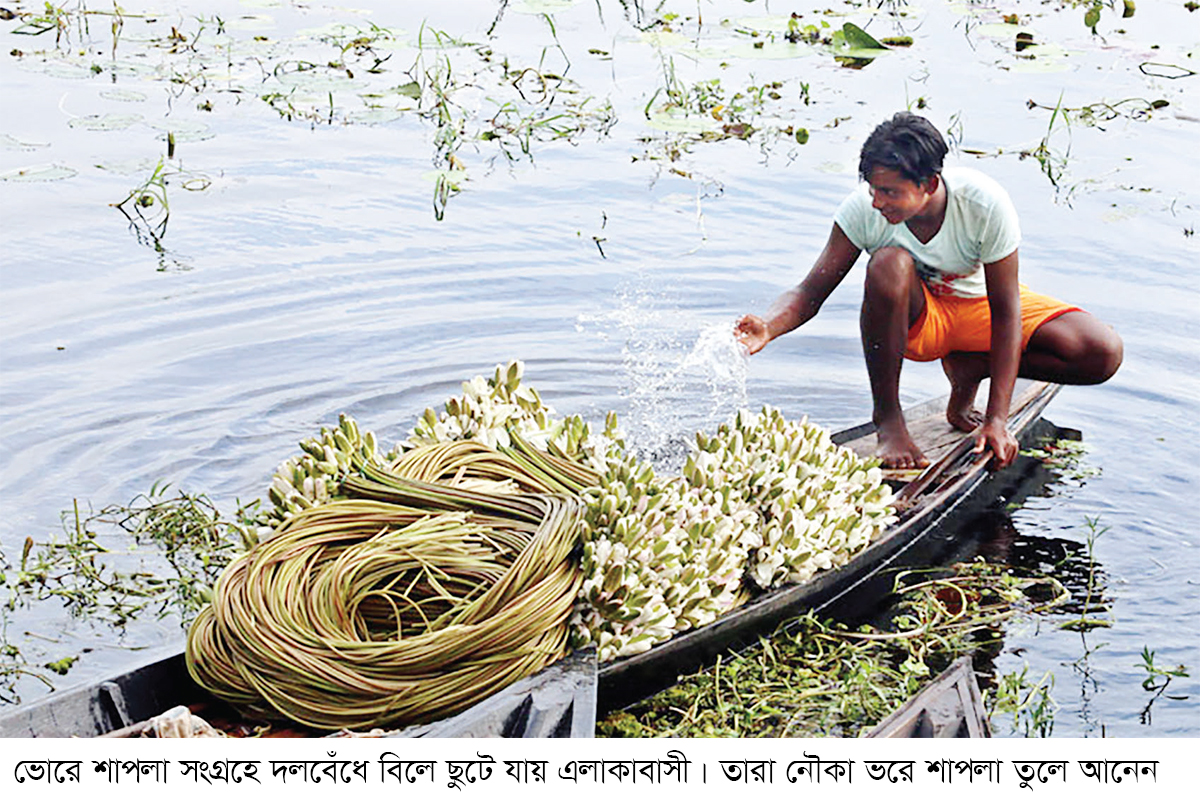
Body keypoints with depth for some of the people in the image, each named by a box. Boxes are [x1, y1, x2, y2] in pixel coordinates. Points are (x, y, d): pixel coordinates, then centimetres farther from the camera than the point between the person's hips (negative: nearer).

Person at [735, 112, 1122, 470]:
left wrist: (997, 419, -26)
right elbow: (811, 292, -21)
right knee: (889, 264, -38)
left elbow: (1005, 312, -23)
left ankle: (967, 368, 0)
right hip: (915, 315, 0)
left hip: (979, 304, 1)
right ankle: (888, 419, -21)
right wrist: (768, 328, -45)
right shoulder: (864, 209, -26)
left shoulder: (985, 203, -29)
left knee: (1104, 353, -22)